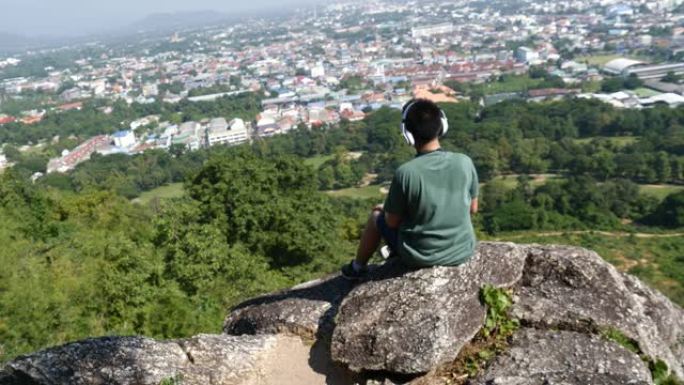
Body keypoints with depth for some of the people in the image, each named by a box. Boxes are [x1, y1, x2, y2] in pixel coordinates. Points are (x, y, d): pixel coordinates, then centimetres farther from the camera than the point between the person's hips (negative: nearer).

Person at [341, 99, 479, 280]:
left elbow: (392, 222, -11)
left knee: (377, 213, 23)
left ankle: (357, 267, 43)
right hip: (462, 251, 3)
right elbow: (473, 208, 1)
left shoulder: (405, 172, -24)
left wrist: (385, 211, 11)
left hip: (419, 256, -3)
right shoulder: (465, 163, -15)